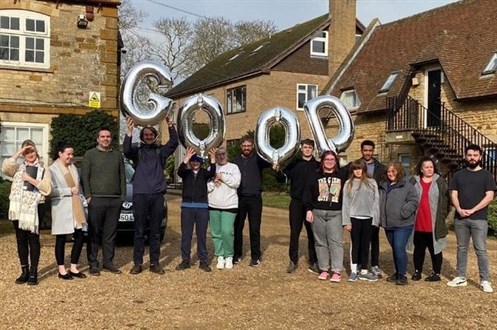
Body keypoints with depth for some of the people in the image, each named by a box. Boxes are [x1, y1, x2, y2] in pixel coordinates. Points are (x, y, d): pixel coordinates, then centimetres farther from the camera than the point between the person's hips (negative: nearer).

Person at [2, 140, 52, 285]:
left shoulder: (43, 169, 6)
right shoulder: (18, 168, 12)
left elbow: (47, 188, -7)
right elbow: (5, 167, -11)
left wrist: (31, 180, -15)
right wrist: (19, 152, -9)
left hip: (35, 208, -3)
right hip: (18, 207, 3)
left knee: (33, 240, 0)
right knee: (21, 240, 8)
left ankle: (33, 273, 6)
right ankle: (24, 272, 17)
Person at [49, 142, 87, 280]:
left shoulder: (73, 167, 13)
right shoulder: (52, 169, -7)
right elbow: (52, 191, -15)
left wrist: (82, 199, 4)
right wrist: (70, 191, -14)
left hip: (76, 208, 6)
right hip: (62, 209, -6)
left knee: (80, 237, 5)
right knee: (61, 240, 3)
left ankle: (73, 268, 18)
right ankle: (62, 270, 13)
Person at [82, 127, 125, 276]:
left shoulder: (117, 155, 14)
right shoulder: (90, 154, 4)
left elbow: (122, 177, 15)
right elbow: (85, 177, 0)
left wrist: (123, 195, 7)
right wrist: (88, 196, -8)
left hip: (115, 200, 3)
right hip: (96, 199, -3)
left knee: (110, 233, 6)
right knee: (94, 233, -1)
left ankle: (108, 262, 14)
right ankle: (93, 263, 4)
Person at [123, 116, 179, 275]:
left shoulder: (160, 151, 11)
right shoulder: (137, 151, 8)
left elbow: (174, 143, -5)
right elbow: (126, 150, -13)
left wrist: (171, 126, -18)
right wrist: (129, 132, -26)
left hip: (157, 195, 1)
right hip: (140, 195, -1)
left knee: (156, 232, 7)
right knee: (139, 231, 2)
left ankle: (154, 263, 14)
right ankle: (137, 263, 8)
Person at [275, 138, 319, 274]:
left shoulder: (318, 165, 4)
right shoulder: (294, 163, 4)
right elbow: (283, 179, 1)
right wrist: (277, 171, -17)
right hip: (296, 203, 0)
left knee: (312, 233, 6)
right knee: (294, 232, 4)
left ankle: (313, 262, 16)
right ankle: (293, 261, 14)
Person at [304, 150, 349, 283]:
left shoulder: (342, 177, 7)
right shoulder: (315, 176, 6)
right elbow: (308, 193, 4)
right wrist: (308, 210, -6)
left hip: (336, 214, -1)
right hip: (318, 213, 1)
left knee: (336, 242, -7)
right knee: (321, 242, 5)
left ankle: (337, 271, -2)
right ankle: (324, 269, 13)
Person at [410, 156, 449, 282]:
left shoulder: (440, 182, 1)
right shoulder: (414, 181, 5)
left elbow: (446, 200, 0)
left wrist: (442, 216, -6)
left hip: (434, 224, -2)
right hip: (418, 224, 2)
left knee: (435, 249, 6)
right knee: (418, 249, 13)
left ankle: (436, 273, 15)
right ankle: (417, 271, 23)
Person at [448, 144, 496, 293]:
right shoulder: (459, 175, 12)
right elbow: (454, 194, 7)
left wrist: (472, 210, -13)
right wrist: (459, 209, -11)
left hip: (479, 219, -3)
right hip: (460, 218, 4)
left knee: (481, 250, -4)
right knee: (461, 249, 9)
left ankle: (485, 281, 2)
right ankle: (460, 278, 17)